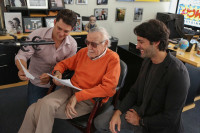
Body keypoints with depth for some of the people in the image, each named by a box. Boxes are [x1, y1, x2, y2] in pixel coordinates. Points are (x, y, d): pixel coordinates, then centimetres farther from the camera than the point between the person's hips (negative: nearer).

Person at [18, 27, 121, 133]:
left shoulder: (112, 59, -8)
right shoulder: (83, 51, 10)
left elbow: (108, 87, -20)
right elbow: (64, 63, 23)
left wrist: (77, 96, -21)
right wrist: (57, 72, -2)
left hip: (88, 99, -5)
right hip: (70, 89, 5)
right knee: (33, 109, -17)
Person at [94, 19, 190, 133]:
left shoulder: (178, 73, -27)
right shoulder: (148, 61, -2)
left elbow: (170, 118, -22)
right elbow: (134, 91, 5)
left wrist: (140, 121, -12)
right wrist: (118, 112, -6)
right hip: (139, 110, 6)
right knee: (100, 122, -3)